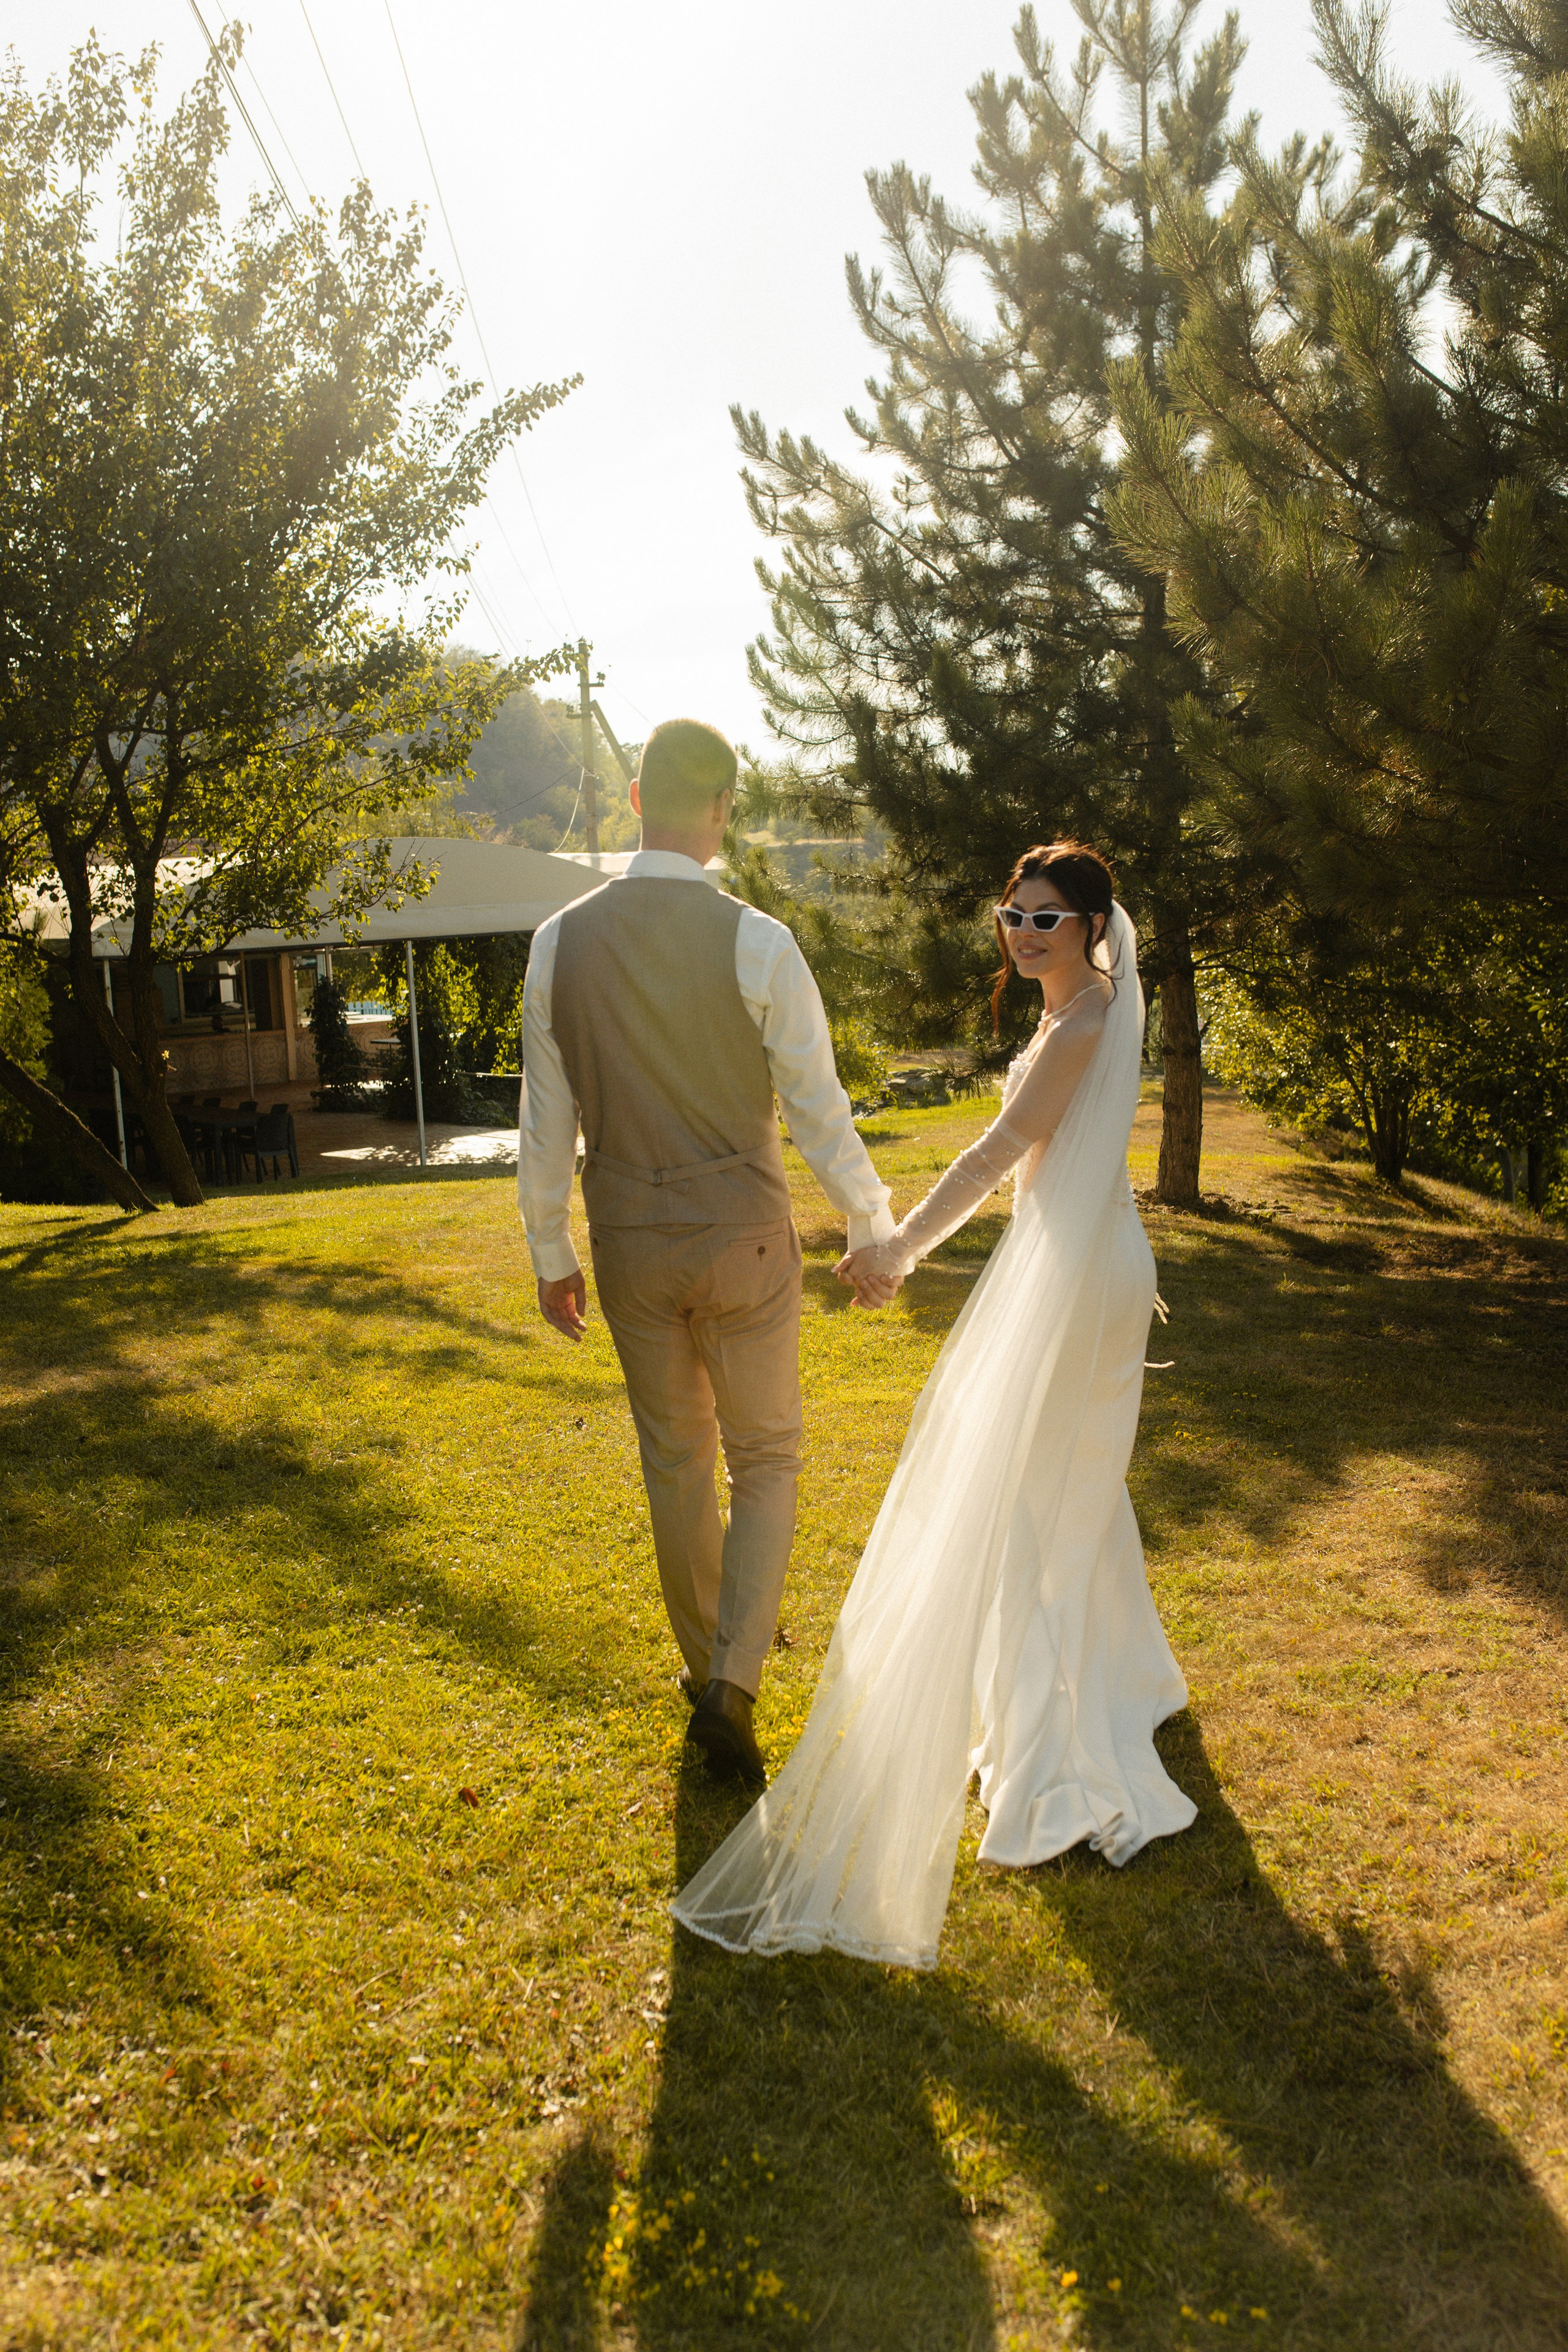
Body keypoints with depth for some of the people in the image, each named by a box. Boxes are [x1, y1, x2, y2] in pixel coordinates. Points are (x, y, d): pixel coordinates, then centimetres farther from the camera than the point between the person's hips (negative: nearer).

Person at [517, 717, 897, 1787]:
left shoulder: (560, 943, -5)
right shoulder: (757, 944, -15)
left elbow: (547, 1119, 1)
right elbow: (819, 1110, -9)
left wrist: (552, 1255, 12)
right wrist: (875, 1226, 6)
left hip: (630, 1249, 3)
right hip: (743, 1241, -3)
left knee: (675, 1459, 20)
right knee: (766, 1460, 14)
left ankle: (710, 1661, 37)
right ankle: (731, 1682, 3)